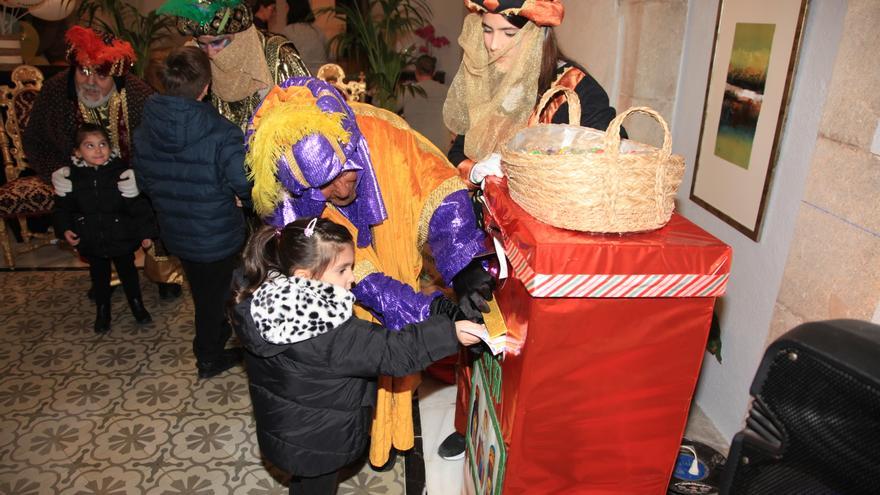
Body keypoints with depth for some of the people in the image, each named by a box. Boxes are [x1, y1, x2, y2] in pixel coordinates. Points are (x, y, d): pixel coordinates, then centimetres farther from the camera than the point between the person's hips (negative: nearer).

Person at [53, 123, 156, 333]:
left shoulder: (122, 172, -17)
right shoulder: (71, 176, -9)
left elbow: (138, 205, -13)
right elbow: (63, 207, 3)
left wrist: (146, 231, -12)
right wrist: (64, 229, -9)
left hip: (121, 238, -2)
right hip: (91, 241, 2)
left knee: (128, 272, 18)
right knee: (99, 276, 19)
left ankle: (137, 304, 40)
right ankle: (102, 311, 39)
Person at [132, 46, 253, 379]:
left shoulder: (144, 131, -10)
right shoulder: (222, 134, -29)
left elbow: (144, 182, 2)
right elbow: (248, 189, -30)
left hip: (175, 233, 5)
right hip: (218, 236, -5)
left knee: (202, 291, 28)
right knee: (215, 294, 18)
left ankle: (216, 334, 52)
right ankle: (209, 358, 37)